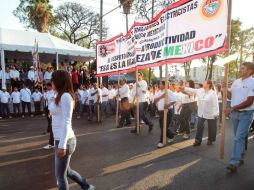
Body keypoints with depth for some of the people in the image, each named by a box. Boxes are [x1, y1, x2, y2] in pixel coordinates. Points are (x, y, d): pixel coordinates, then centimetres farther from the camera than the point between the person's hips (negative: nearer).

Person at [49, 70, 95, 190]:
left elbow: (66, 122, -22)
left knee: (60, 175, 8)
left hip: (65, 141, -9)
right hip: (60, 140, 9)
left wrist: (62, 145, -22)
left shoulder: (66, 96, -18)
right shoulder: (59, 96, 10)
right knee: (65, 171, 23)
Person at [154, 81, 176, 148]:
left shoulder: (169, 92, -11)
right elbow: (155, 100, 1)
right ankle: (171, 136, 36)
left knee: (164, 127, -4)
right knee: (162, 127, 14)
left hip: (167, 111, -8)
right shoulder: (159, 92, 11)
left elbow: (174, 100, -19)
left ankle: (161, 142, 6)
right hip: (160, 111, 8)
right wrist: (160, 97, -14)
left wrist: (168, 105, -27)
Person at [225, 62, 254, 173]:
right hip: (235, 113, 7)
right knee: (239, 137, 16)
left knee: (239, 138, -11)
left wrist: (232, 108, -20)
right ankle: (240, 158, 29)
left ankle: (234, 163, -8)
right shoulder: (236, 82, 8)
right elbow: (230, 96, 13)